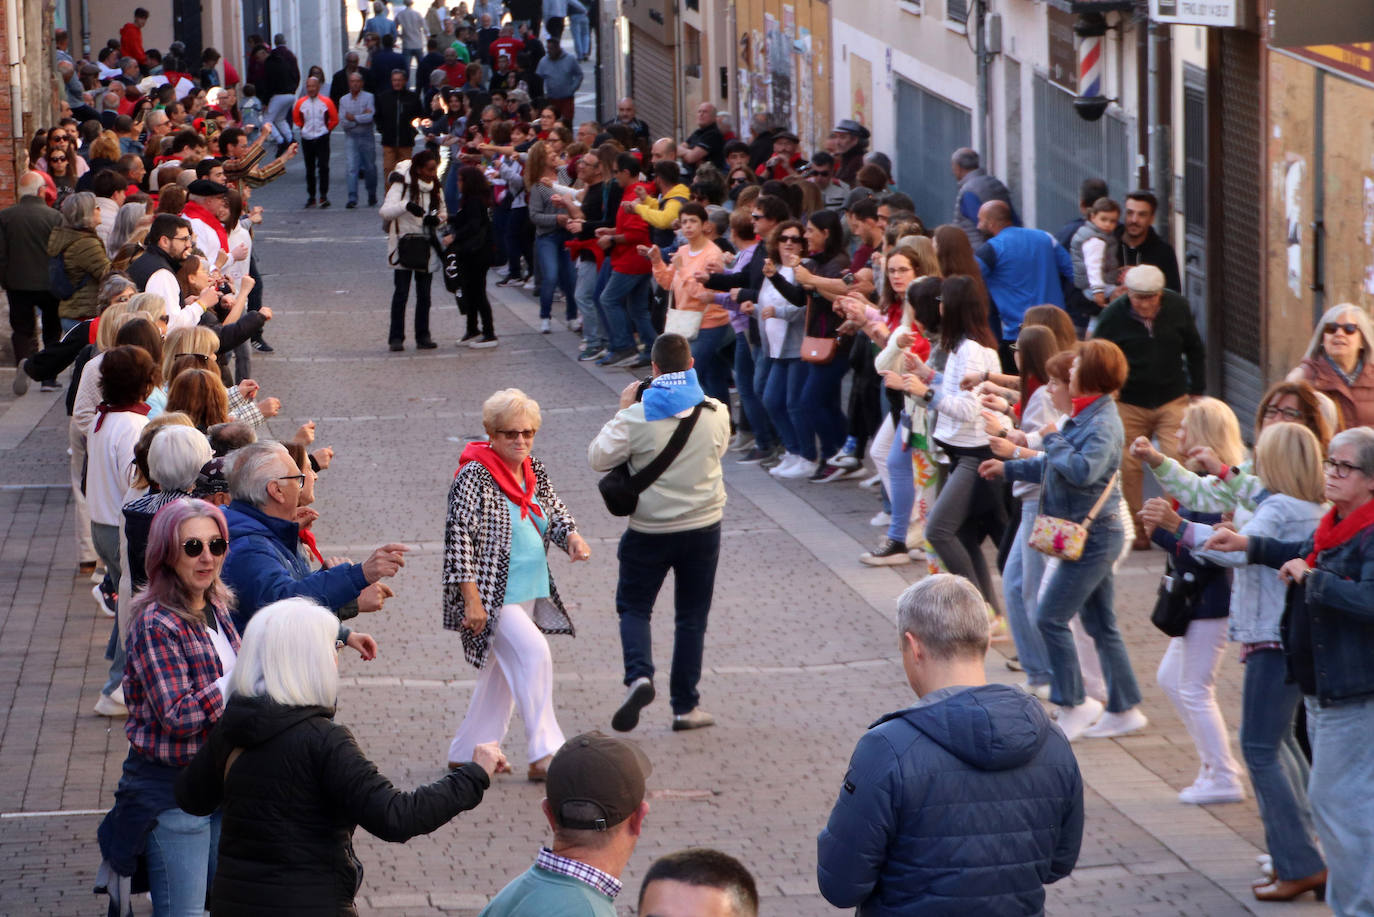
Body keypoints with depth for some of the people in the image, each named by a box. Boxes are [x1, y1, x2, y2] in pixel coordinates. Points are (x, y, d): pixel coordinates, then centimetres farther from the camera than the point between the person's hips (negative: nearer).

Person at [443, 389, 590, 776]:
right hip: (492, 594, -8)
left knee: (503, 673, 13)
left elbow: (555, 512, 17)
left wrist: (572, 537, -8)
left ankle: (466, 753, 26)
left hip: (530, 592, 8)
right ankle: (544, 754, -20)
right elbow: (459, 537, -17)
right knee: (534, 653, -22)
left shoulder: (535, 472, 8)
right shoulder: (475, 476, -14)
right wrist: (471, 599, -20)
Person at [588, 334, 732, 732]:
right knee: (692, 616, 12)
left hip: (650, 531, -2)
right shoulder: (715, 412, -5)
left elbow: (598, 457, -6)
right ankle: (685, 706, 13)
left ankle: (639, 675, -13)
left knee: (633, 606, 13)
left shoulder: (637, 416, -14)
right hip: (704, 527, 2)